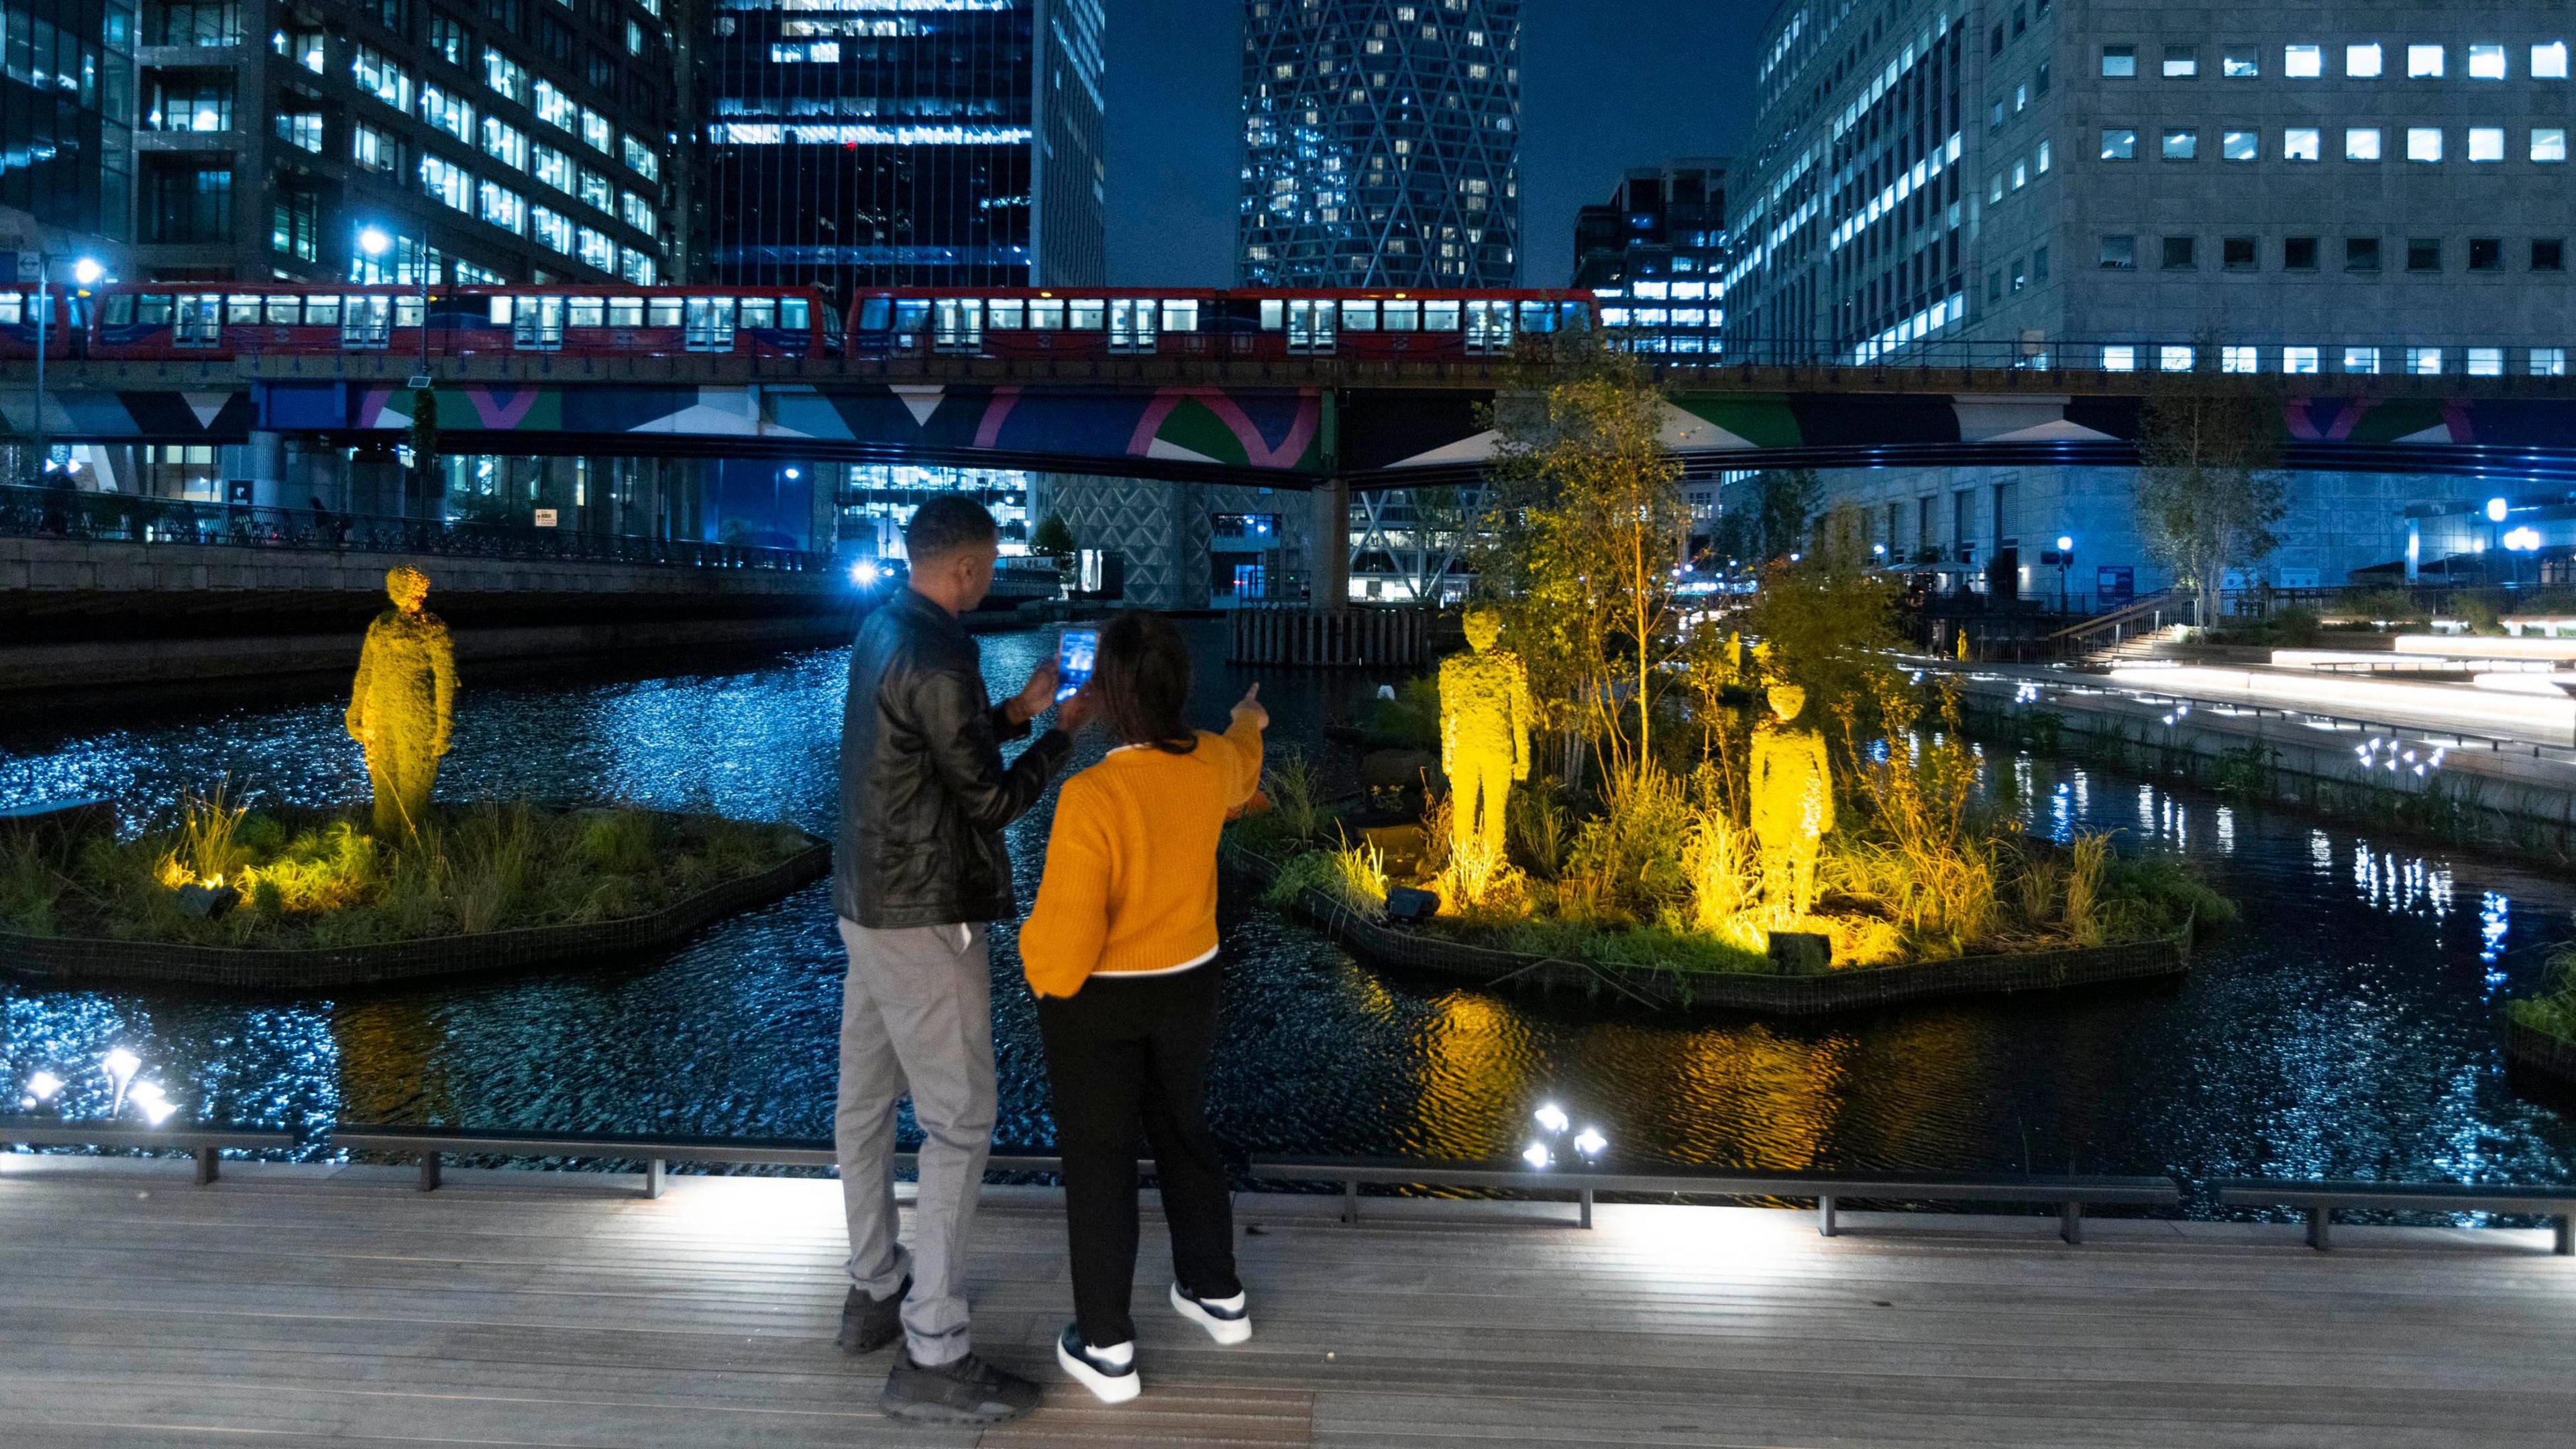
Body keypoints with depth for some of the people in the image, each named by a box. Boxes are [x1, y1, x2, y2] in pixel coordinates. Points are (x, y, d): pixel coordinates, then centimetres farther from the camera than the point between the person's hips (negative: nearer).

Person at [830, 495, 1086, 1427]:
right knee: (960, 1118, -4)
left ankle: (875, 1288, 30)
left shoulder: (882, 634, 7)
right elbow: (994, 800, -16)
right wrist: (1064, 731, -3)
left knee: (866, 1097, 16)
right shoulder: (935, 662, -22)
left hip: (869, 901, 10)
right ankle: (933, 1357, 1)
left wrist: (1015, 714, 11)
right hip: (926, 915, -10)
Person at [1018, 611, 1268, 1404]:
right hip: (1187, 986, 6)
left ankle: (1106, 1349, 21)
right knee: (1182, 1136, 24)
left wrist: (1041, 966, -4)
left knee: (1098, 1162, 10)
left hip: (1096, 1002, -5)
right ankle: (1218, 1296, 38)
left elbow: (1066, 940, -28)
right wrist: (1248, 725, 39)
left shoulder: (1091, 796, -30)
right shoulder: (1211, 764, -10)